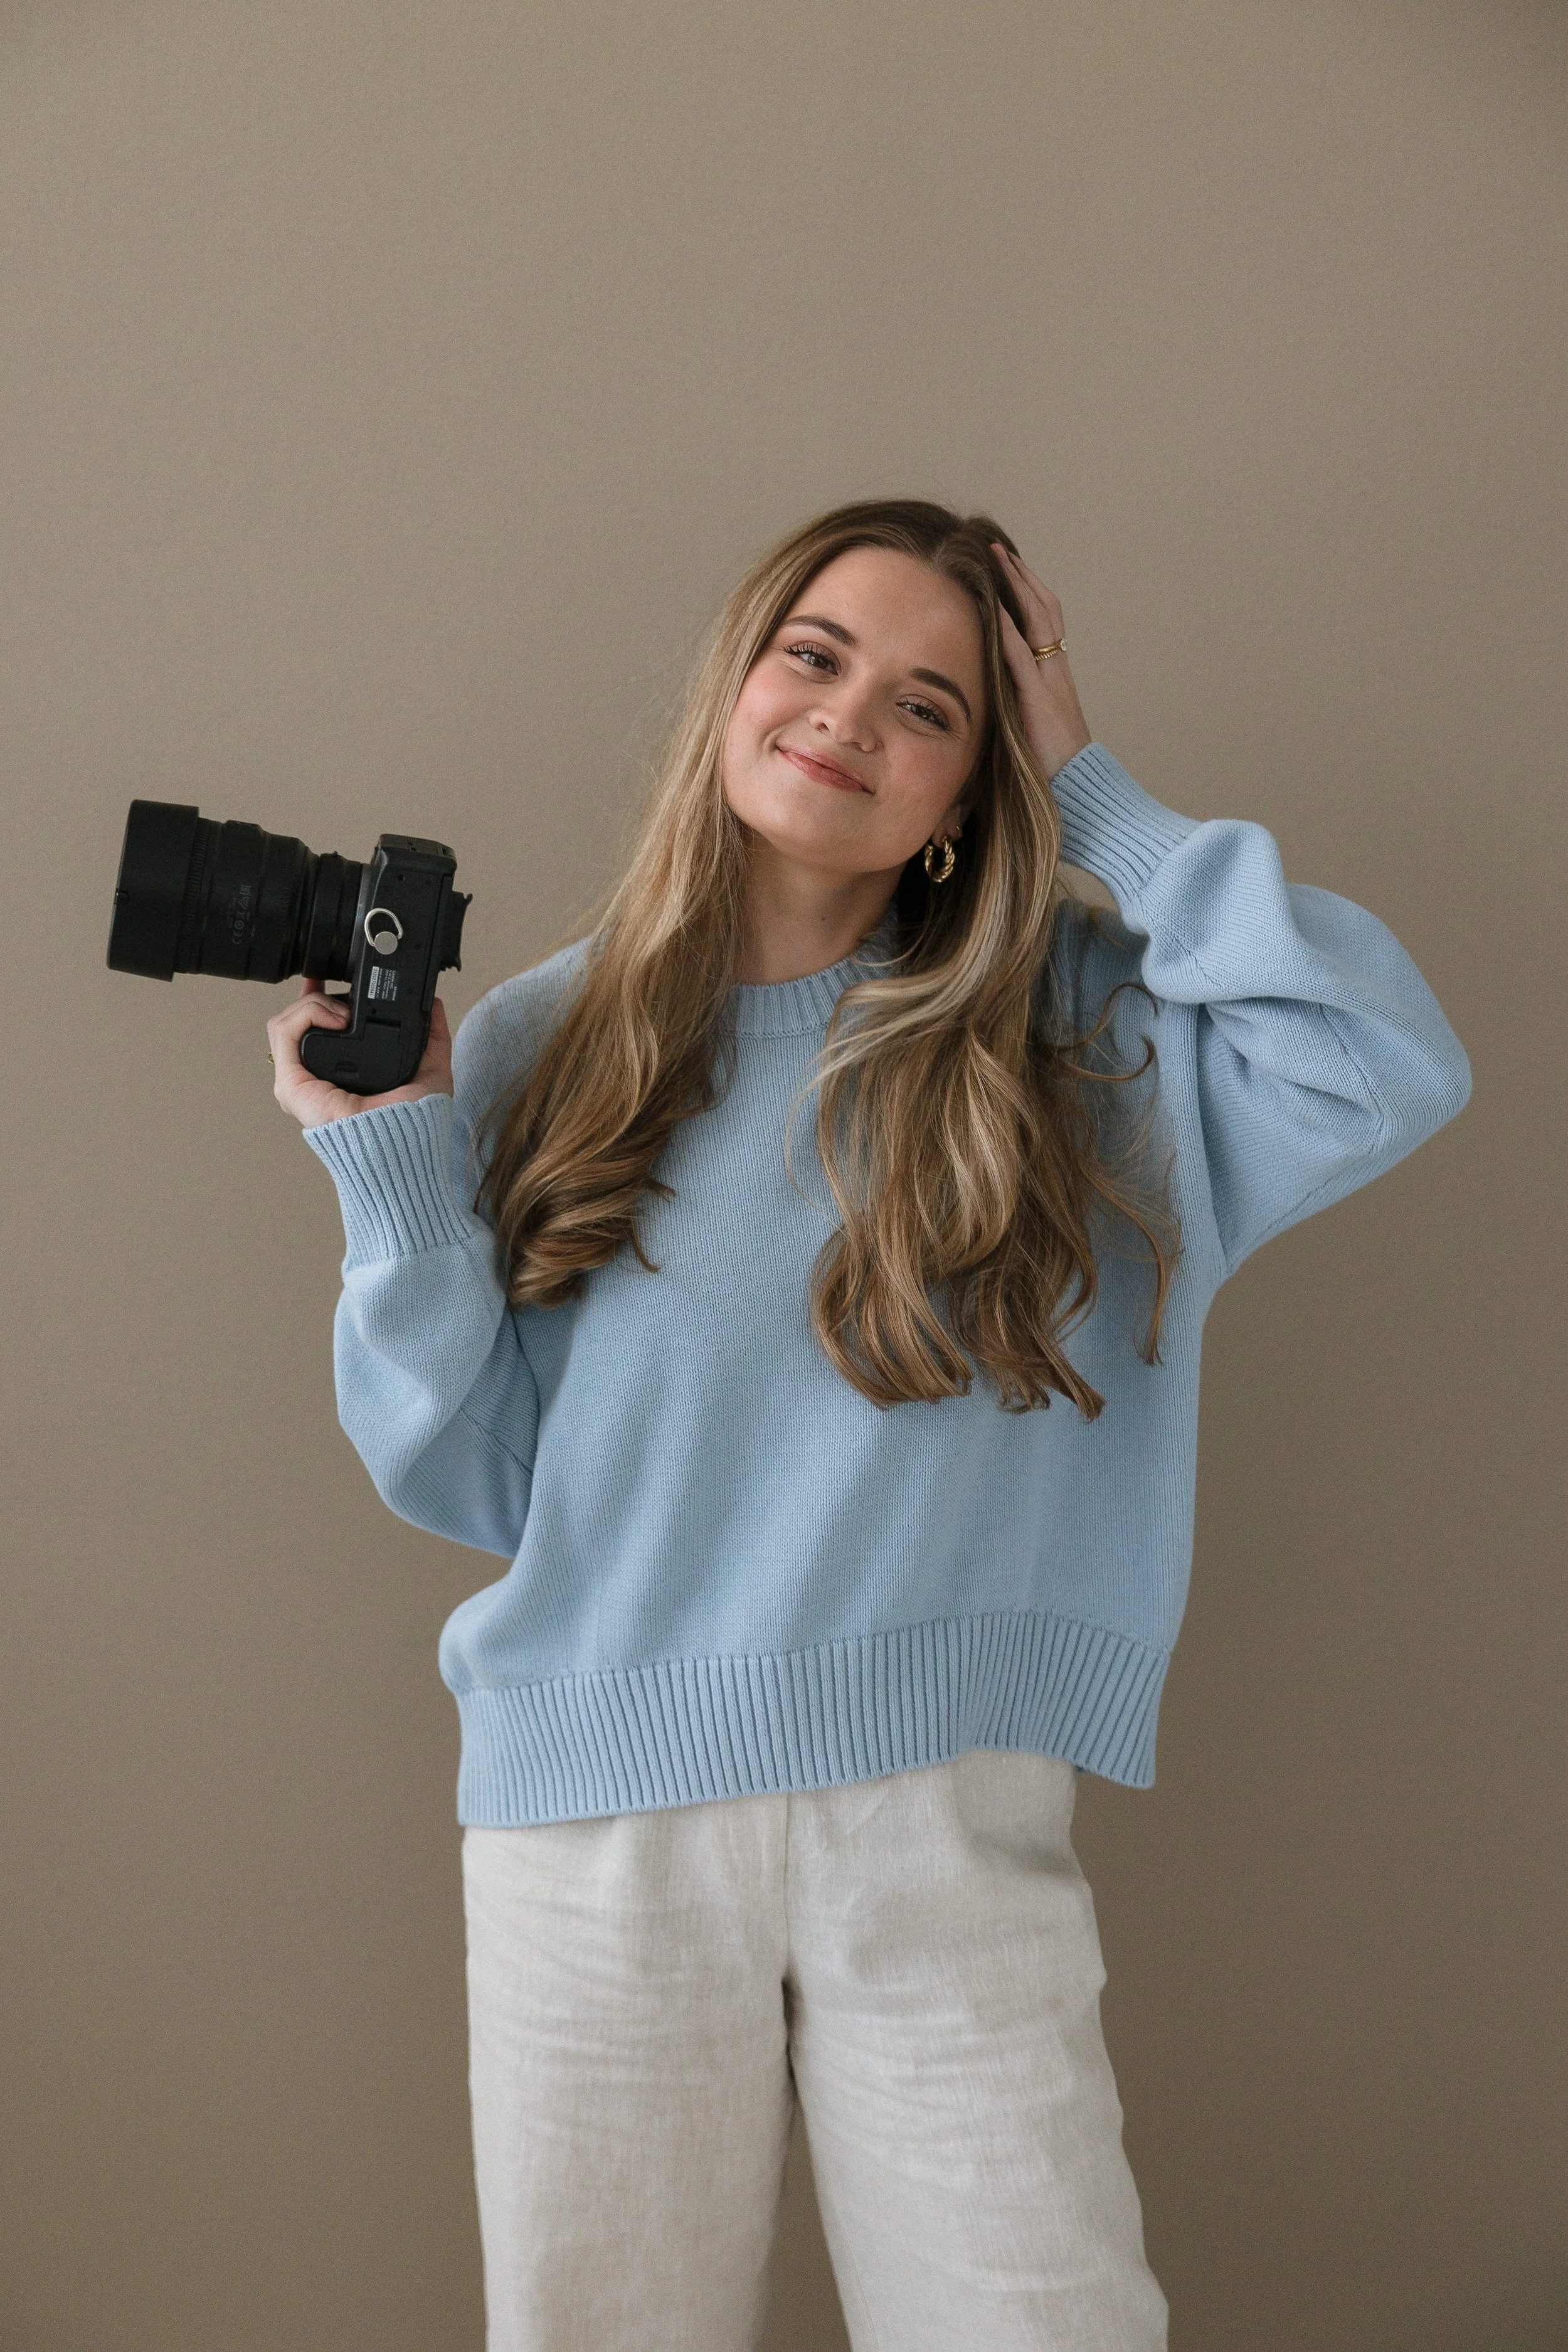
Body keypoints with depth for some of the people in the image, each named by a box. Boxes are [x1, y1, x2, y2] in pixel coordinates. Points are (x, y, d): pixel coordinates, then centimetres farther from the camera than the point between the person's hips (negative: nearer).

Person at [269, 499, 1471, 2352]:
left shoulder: (1065, 1031, 1)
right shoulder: (543, 1047, 2)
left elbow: (1388, 1068, -16)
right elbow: (472, 1483, 2)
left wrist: (1091, 798, -8)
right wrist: (389, 1175, -11)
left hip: (945, 1820, -1)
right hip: (590, 1828, 1)